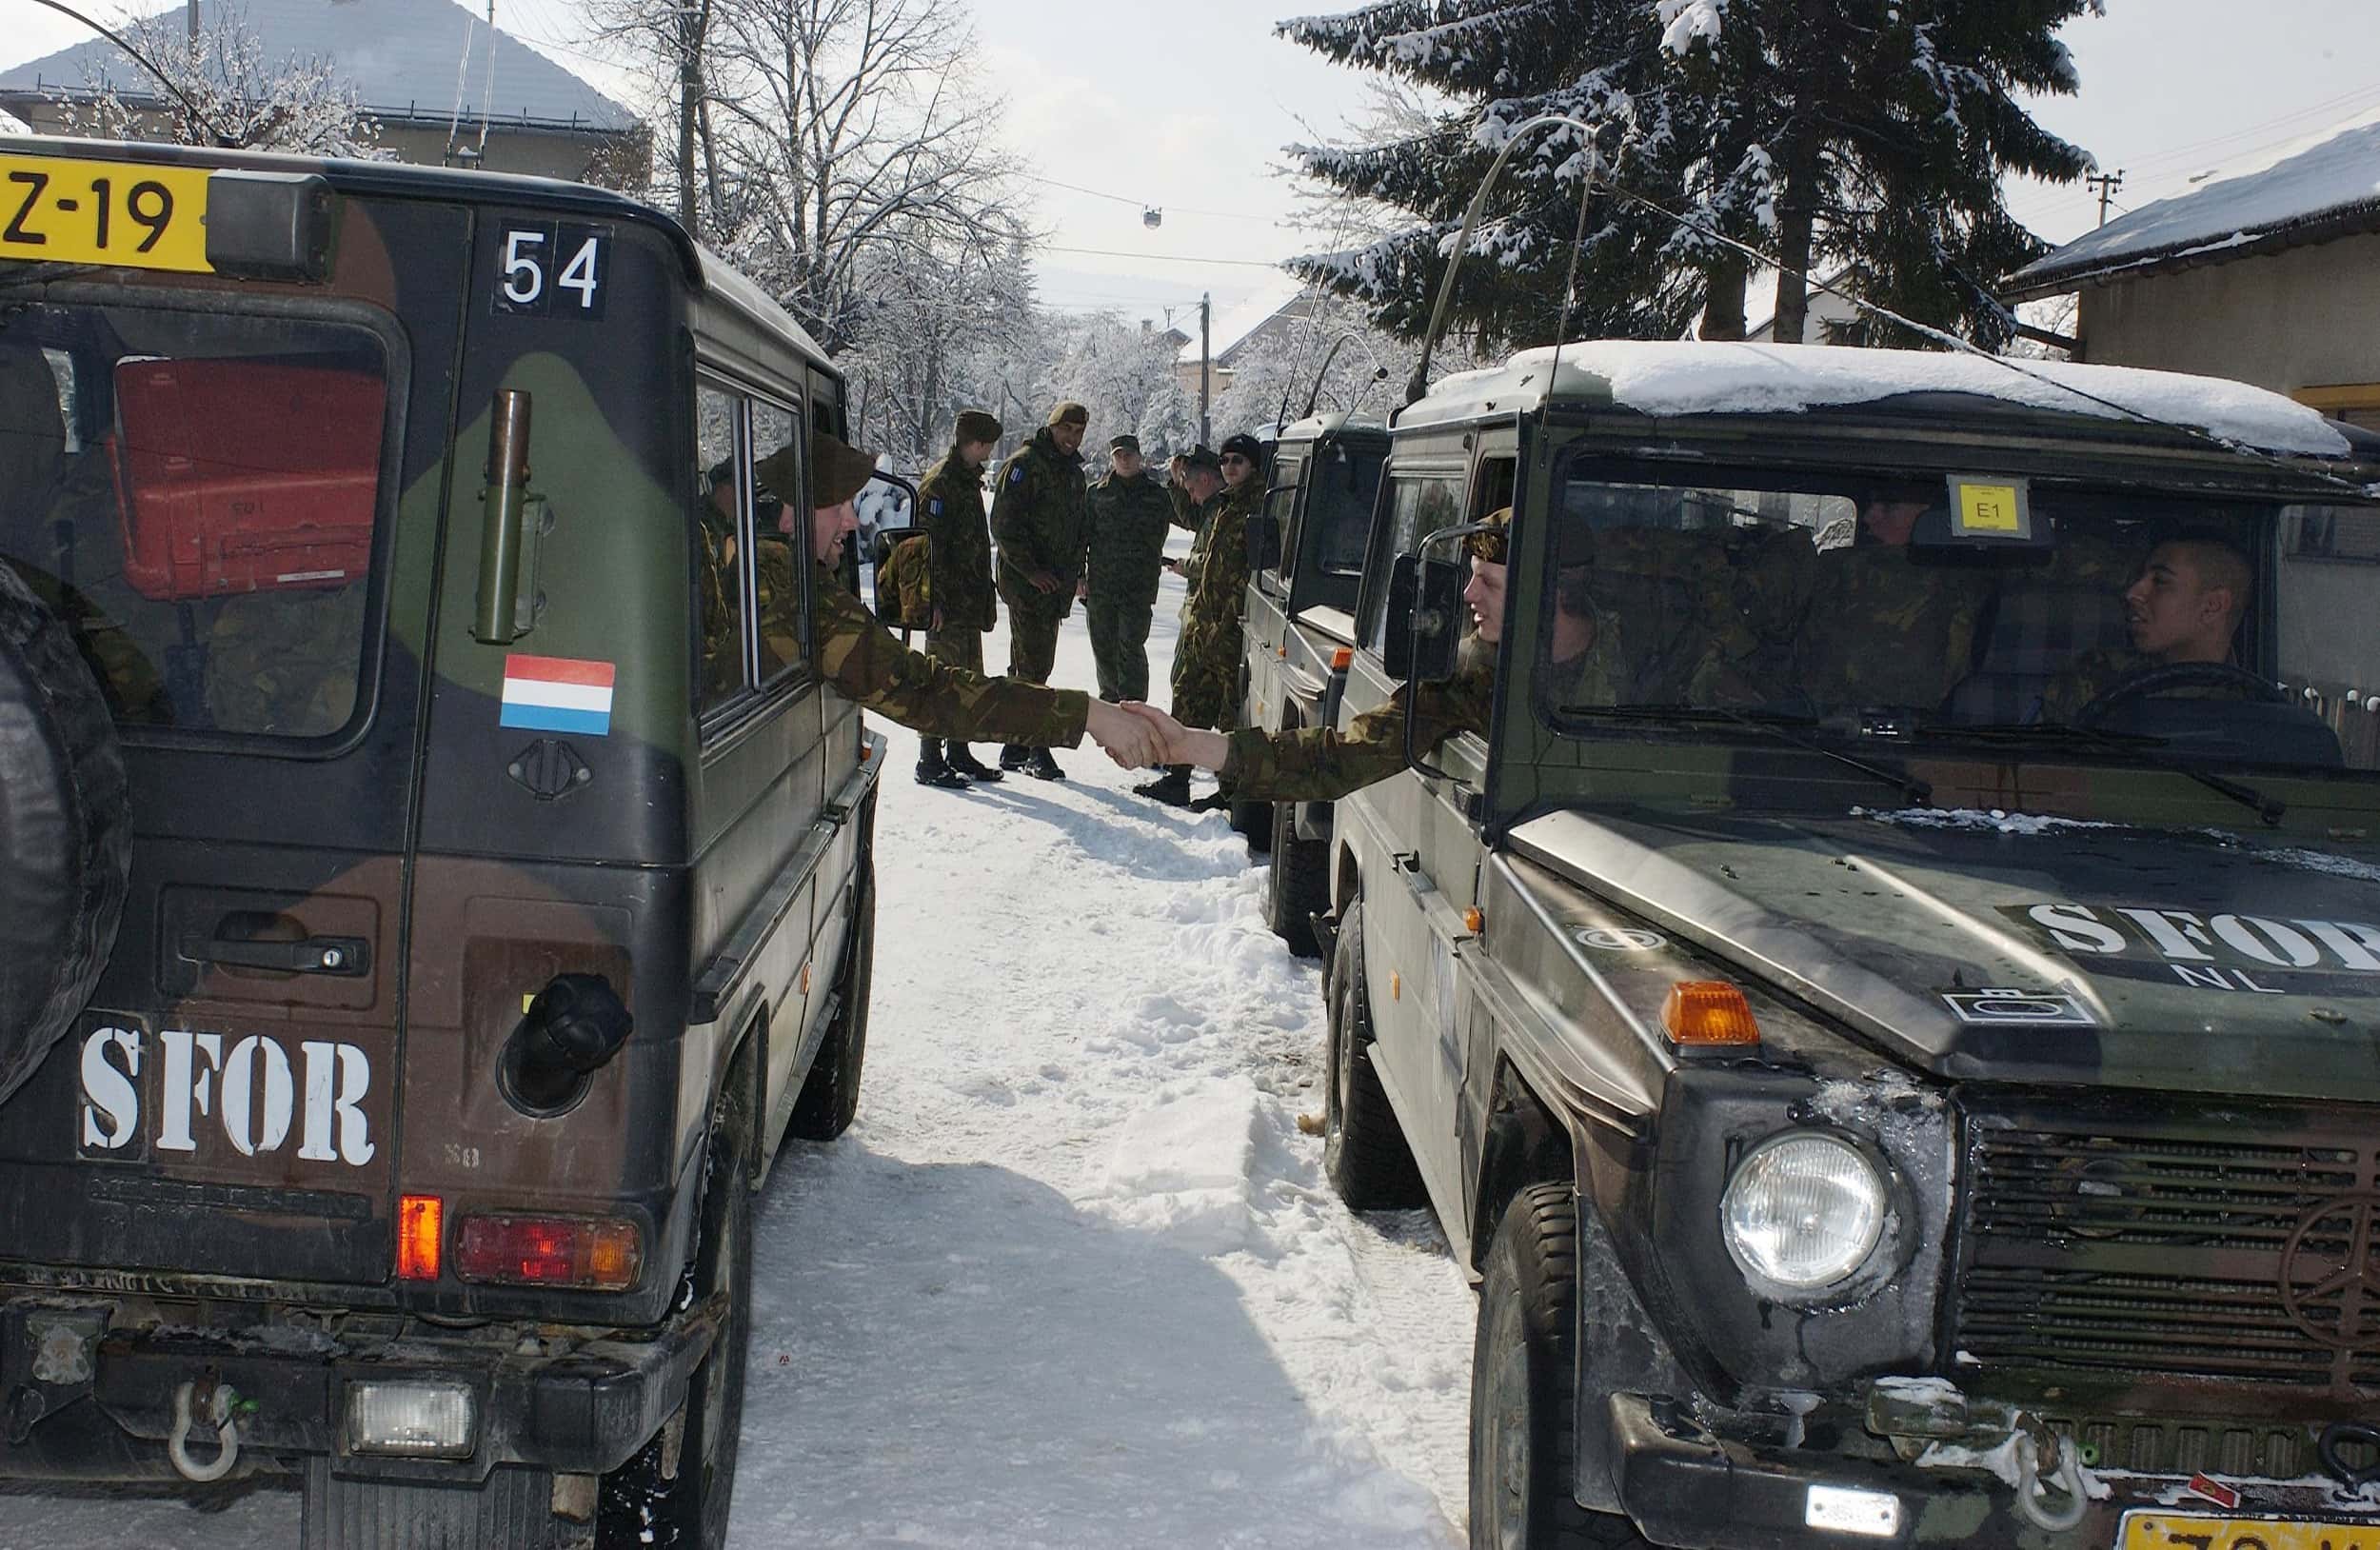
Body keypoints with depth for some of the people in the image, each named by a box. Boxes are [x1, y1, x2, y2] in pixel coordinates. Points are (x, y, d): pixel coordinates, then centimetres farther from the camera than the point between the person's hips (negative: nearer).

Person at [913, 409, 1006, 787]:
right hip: (948, 604, -10)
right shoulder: (940, 483, -13)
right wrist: (934, 600, -22)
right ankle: (929, 761, -3)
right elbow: (929, 544, -19)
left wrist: (986, 598, 22)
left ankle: (959, 755, 22)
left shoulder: (969, 481, 17)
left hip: (970, 603, 10)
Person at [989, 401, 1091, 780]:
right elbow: (1004, 524, -16)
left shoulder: (1073, 472, 17)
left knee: (1027, 666, 13)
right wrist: (1030, 571, -19)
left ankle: (1016, 748, 19)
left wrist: (1072, 576, 14)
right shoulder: (1024, 465, -10)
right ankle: (1035, 750, -8)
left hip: (1055, 585, 9)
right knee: (1034, 666, -10)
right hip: (1026, 582, -8)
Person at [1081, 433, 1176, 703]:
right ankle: (1110, 698, 24)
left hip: (1138, 587, -2)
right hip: (1100, 584, 3)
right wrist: (1079, 575, 2)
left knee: (1131, 647, -8)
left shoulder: (1155, 494, 6)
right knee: (1103, 647, 10)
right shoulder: (1096, 493, 9)